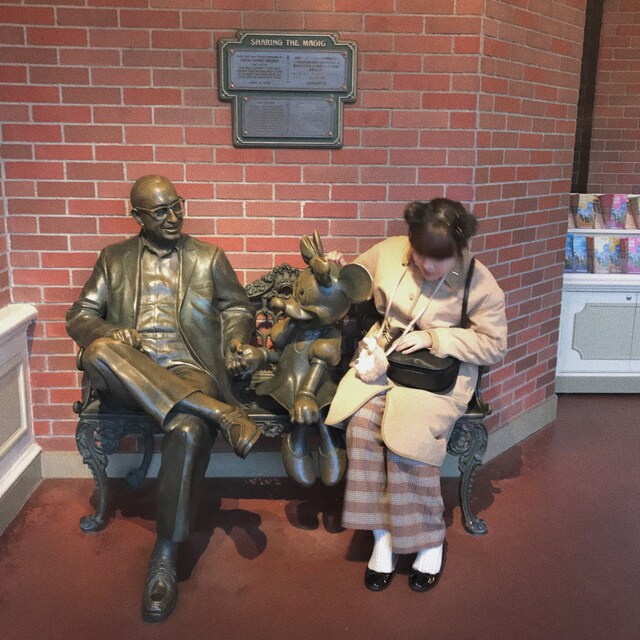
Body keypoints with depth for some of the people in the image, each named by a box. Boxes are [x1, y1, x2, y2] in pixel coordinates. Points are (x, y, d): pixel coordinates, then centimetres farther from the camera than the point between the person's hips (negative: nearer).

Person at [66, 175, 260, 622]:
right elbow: (79, 316, 14)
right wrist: (110, 335, -10)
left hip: (188, 373, -1)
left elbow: (239, 308, 20)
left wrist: (235, 341, -4)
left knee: (188, 432, -36)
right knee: (99, 351, -35)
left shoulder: (209, 258, 17)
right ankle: (222, 413, -32)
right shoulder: (114, 258, 18)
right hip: (126, 378, 2)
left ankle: (166, 557, -20)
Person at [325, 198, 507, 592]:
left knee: (407, 437, -26)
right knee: (362, 423, -24)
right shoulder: (388, 252, -4)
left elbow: (494, 345, -8)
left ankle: (430, 540, 0)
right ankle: (382, 534, -9)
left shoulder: (480, 283, -11)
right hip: (383, 357, 3)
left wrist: (434, 338, -16)